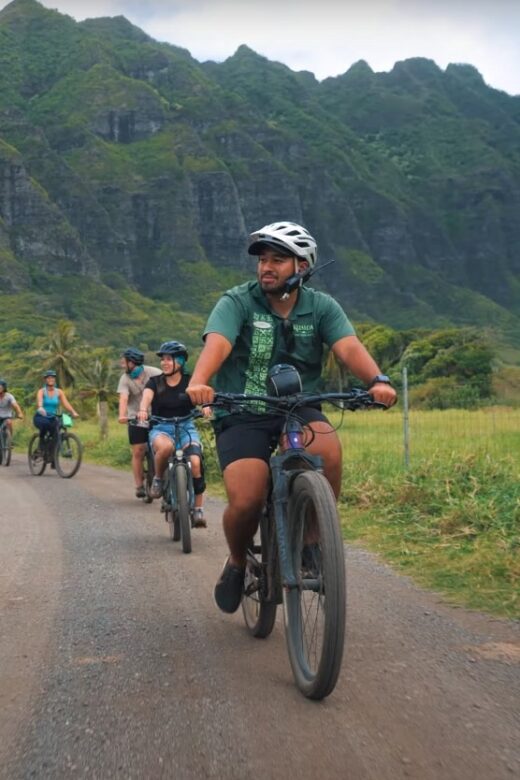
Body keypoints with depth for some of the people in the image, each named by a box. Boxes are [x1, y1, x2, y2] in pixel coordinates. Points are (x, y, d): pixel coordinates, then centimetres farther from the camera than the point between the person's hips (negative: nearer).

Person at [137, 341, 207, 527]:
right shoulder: (155, 382, 5)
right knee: (165, 447, -38)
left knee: (195, 462, -25)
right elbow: (146, 396, -15)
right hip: (161, 428, 0)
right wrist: (143, 410, -38)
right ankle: (158, 479, -8)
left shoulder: (190, 382, 4)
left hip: (186, 427, 0)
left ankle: (198, 509, -10)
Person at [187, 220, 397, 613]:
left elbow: (349, 347, -17)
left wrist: (377, 380, -37)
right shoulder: (237, 302, -5)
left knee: (328, 448, -32)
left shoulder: (322, 307, 0)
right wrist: (198, 382, -45)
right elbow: (217, 343, -24)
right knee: (246, 502, -21)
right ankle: (237, 562, 14)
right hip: (242, 415, -1)